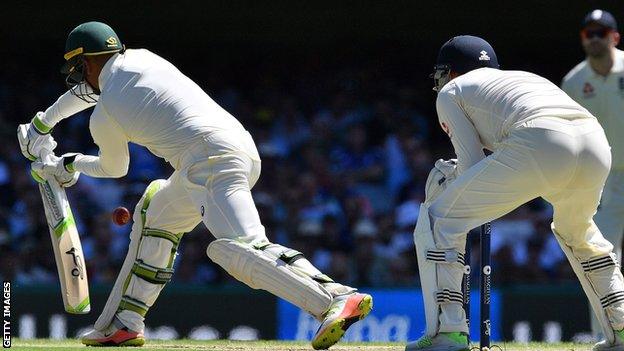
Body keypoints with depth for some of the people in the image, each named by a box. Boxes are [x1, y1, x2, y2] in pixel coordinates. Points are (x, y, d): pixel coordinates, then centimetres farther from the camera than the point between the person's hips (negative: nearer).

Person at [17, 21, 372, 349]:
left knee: (240, 249, -26)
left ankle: (337, 297, -47)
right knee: (155, 215, 27)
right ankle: (125, 322, 27)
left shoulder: (103, 118, 5)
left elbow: (114, 169, 27)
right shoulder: (140, 59, 25)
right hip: (244, 148, 9)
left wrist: (69, 165, 47)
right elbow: (92, 87, 47)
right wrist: (43, 123, 60)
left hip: (210, 160, -9)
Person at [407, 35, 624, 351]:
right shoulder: (525, 77, 42)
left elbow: (471, 163, 13)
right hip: (595, 140, 6)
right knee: (576, 232, 36)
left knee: (437, 218, 8)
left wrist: (449, 182, 33)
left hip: (539, 146, -6)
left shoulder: (451, 91, 24)